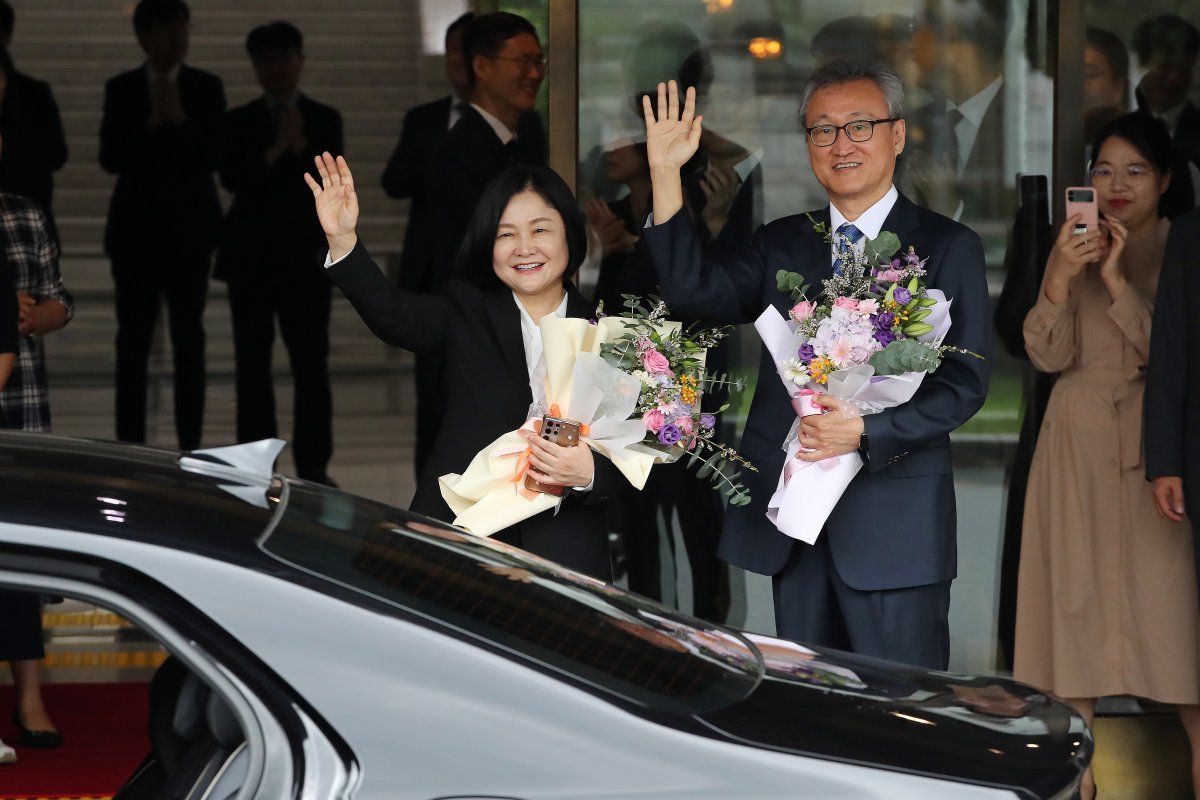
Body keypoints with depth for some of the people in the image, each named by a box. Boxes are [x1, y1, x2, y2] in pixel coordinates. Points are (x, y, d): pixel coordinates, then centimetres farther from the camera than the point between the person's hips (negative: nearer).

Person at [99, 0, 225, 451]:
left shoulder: (206, 88, 3)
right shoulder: (121, 89, 4)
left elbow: (211, 157, -4)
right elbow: (110, 159, -3)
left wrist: (179, 118, -16)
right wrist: (150, 125, -15)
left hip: (189, 227, 0)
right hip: (136, 227, 0)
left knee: (189, 337, 0)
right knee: (133, 338, -1)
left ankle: (190, 447, 2)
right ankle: (130, 447, 1)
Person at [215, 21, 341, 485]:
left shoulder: (324, 121, 8)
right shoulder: (240, 121, 8)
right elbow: (232, 178, -7)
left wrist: (299, 145, -14)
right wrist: (277, 149, -12)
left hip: (305, 254, -1)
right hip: (251, 255, 1)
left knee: (311, 363, -4)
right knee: (253, 364, 1)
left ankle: (313, 468, -1)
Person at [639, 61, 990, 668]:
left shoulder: (948, 248, 1)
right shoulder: (781, 244, 14)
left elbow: (964, 384, -6)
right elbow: (696, 292, -3)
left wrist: (866, 431, -20)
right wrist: (665, 175, -10)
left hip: (895, 520, -4)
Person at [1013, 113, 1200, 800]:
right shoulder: (1076, 247, 9)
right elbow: (1049, 355, 1)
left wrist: (1118, 284, -18)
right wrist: (1059, 278, -15)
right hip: (1080, 440, 3)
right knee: (1077, 589, 1)